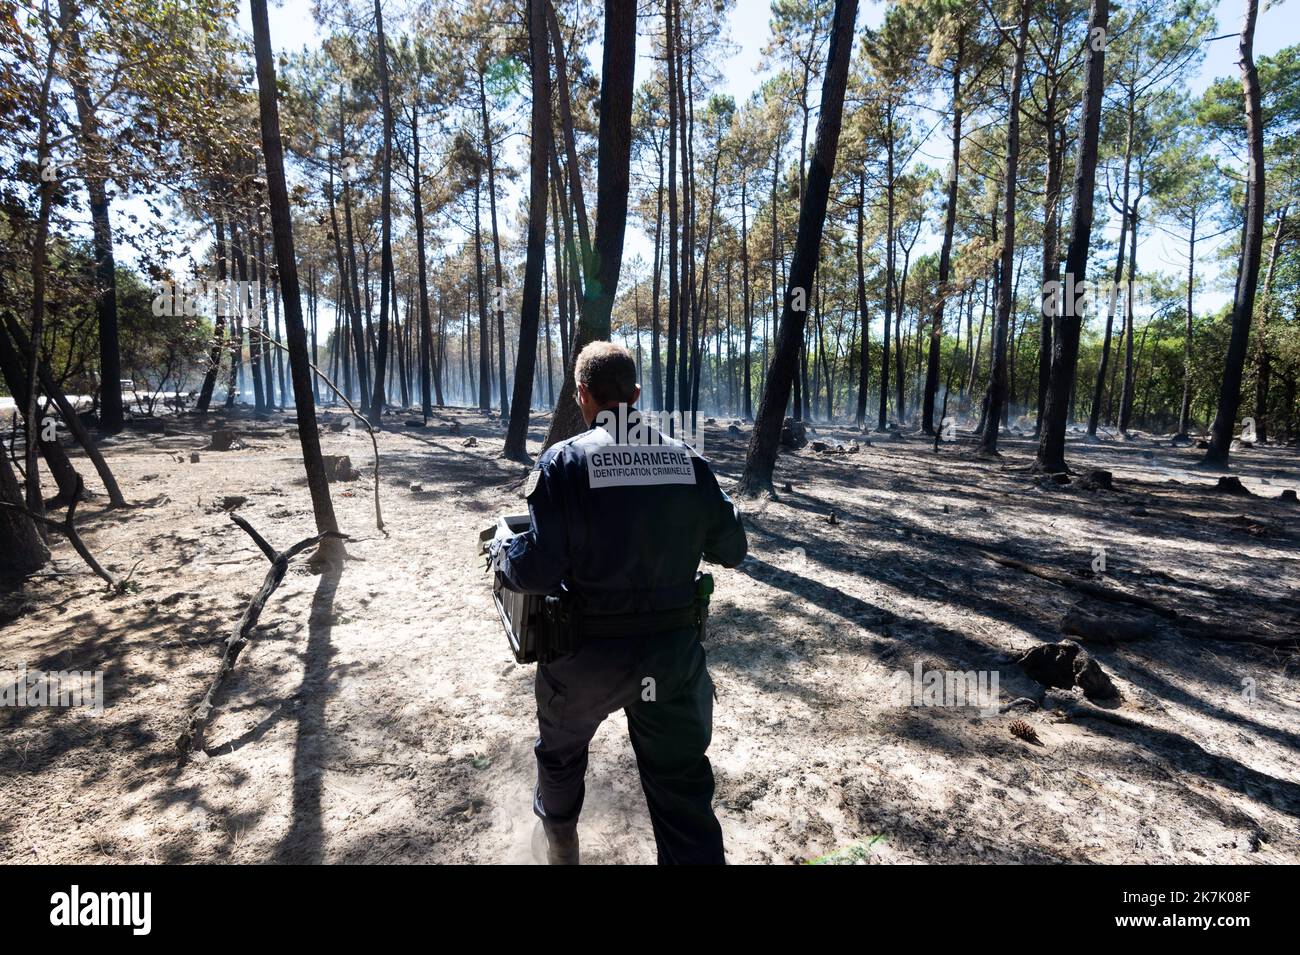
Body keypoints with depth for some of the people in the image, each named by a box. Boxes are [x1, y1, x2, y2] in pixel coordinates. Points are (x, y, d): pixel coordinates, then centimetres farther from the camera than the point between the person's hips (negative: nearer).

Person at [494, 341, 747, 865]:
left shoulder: (565, 460, -13)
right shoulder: (687, 459, -2)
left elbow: (536, 570, -18)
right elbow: (730, 550, 5)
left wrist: (502, 555, 3)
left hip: (588, 653, -1)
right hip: (675, 651, 2)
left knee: (561, 752, 29)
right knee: (684, 788, 15)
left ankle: (559, 848, 55)